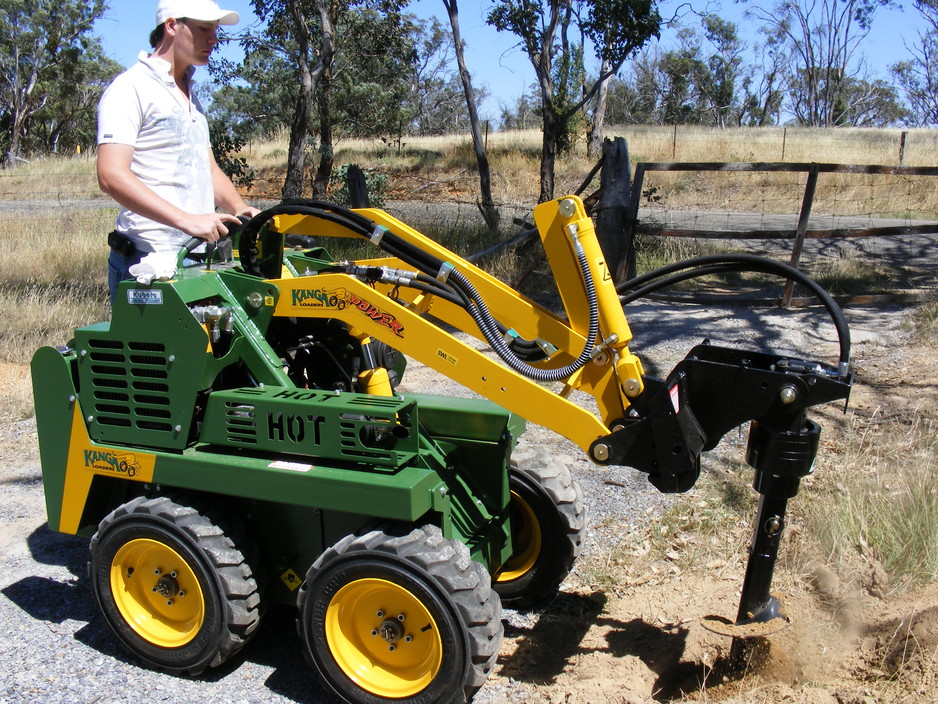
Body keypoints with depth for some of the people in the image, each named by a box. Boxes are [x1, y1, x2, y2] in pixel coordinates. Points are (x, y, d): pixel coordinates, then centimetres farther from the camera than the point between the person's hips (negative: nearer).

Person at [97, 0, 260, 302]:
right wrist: (187, 220, -26)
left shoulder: (190, 97, 21)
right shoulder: (131, 88, -6)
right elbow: (112, 176, -18)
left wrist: (241, 209, 1)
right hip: (148, 262, -7)